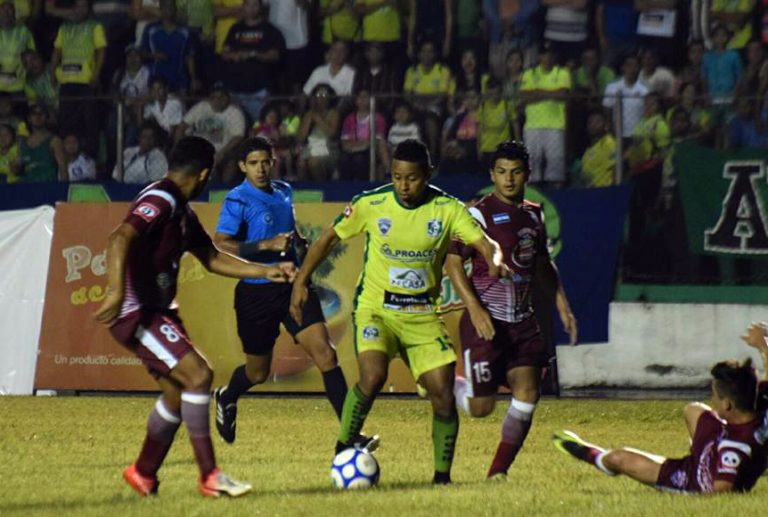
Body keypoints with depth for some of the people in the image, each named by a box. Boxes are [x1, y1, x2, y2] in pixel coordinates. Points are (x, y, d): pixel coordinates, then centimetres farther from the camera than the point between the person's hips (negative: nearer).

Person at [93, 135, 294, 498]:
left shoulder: (182, 210, 14)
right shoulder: (160, 201, -17)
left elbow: (212, 258, 24)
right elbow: (120, 238, -33)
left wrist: (266, 272, 17)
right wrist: (116, 291, -46)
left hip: (158, 311, 11)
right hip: (136, 313, -11)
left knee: (177, 392, 14)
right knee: (197, 374, -18)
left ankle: (144, 474, 30)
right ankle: (209, 476, -14)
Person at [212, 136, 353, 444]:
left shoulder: (284, 192, 8)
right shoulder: (238, 200, -11)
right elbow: (220, 245, -22)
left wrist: (301, 246, 12)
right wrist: (267, 245, -28)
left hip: (292, 286, 4)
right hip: (256, 292, -4)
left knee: (324, 352, -14)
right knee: (258, 372, 11)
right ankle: (226, 399, 48)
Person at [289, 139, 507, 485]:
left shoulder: (448, 209, -5)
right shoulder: (371, 205, -7)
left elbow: (485, 243, -12)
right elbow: (329, 238, 5)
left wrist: (495, 259, -36)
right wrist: (301, 282, -1)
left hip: (423, 314, 2)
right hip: (376, 309, -2)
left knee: (443, 394, -7)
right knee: (373, 375, -28)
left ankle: (442, 477, 8)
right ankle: (343, 450, -9)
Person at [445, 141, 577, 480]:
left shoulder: (534, 215, 12)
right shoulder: (480, 214, -9)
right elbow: (452, 262, -11)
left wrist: (562, 305, 19)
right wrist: (475, 310, -21)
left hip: (522, 321, 6)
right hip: (486, 321, -6)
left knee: (527, 394, -6)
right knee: (481, 407, -7)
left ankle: (498, 471, 4)